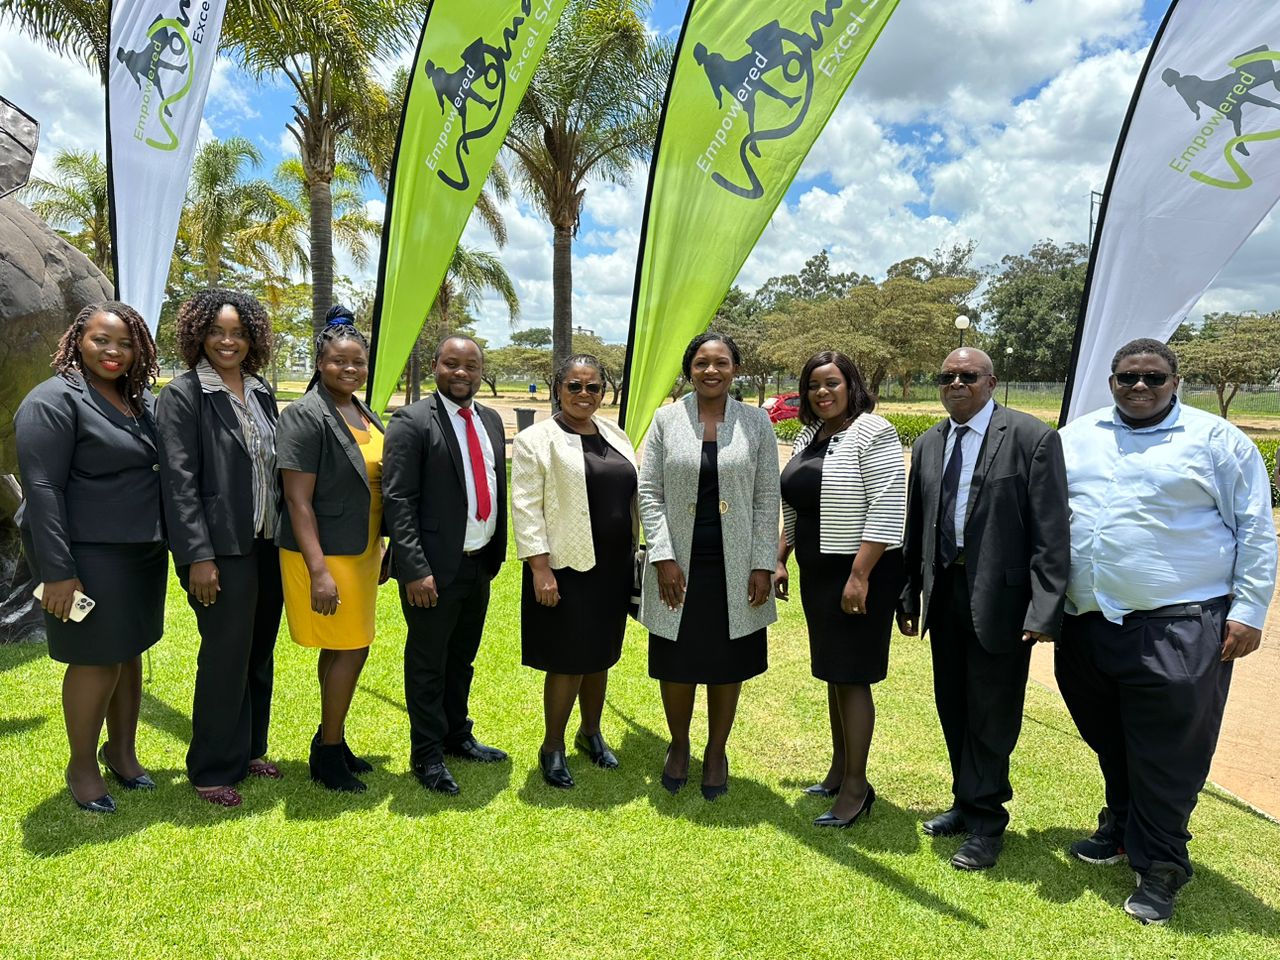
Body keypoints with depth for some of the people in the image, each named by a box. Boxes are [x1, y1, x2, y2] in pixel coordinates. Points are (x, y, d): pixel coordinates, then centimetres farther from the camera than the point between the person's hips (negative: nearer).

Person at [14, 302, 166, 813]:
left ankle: (122, 751, 31)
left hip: (141, 552, 7)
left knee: (130, 652, 15)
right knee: (96, 659, 2)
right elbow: (42, 488, -17)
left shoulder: (138, 400, 10)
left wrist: (161, 541, 13)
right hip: (88, 555, -7)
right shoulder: (55, 400, -12)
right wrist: (58, 571, -21)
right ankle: (82, 766, 21)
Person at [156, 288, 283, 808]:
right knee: (226, 656, 2)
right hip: (222, 549, -6)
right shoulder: (182, 395, -8)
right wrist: (198, 556, -17)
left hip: (268, 545, 6)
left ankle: (249, 750, 31)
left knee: (260, 653, 15)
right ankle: (213, 769, 19)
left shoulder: (262, 393, 10)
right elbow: (179, 482, -13)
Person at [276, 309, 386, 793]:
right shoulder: (306, 416, -14)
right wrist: (318, 571, -22)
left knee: (341, 648, 16)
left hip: (362, 552, 8)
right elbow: (298, 500, -18)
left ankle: (331, 741, 30)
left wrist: (382, 551, 16)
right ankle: (329, 753, 15)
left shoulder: (367, 416, 10)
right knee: (351, 649, -2)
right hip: (325, 554, -8)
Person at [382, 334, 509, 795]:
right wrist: (414, 570, -20)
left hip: (480, 565, 7)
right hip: (435, 568, -6)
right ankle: (427, 756, 23)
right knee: (428, 665, 8)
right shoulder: (412, 421, -12)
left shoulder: (491, 420, 9)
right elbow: (397, 501, -16)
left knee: (463, 658, 21)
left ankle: (457, 736, 39)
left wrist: (497, 551, 12)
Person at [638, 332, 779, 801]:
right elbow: (649, 492, -2)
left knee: (728, 664, 11)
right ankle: (679, 745, 35)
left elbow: (767, 498, 1)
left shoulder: (756, 422, 1)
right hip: (679, 565, 0)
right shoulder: (667, 419, 0)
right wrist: (663, 558, -9)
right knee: (676, 663, 10)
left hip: (734, 566, 0)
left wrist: (763, 565, -4)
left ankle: (716, 752, 31)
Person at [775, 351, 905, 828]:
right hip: (818, 573, 8)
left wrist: (859, 576, -23)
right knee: (833, 672, 15)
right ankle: (839, 769, 28)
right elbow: (793, 507, 18)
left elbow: (887, 508, -20)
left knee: (852, 676, -3)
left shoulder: (873, 434, -13)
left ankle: (856, 787, 9)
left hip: (859, 574, -8)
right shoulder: (808, 435, 11)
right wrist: (780, 560, 15)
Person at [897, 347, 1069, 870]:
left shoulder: (1033, 438, -10)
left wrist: (1045, 610, -17)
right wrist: (909, 597, 11)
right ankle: (967, 803, 36)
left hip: (1000, 597, -6)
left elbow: (1050, 532, -13)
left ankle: (985, 822, 23)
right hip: (945, 592, 6)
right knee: (953, 708, 17)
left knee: (991, 714, 5)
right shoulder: (928, 444, 8)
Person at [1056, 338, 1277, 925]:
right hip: (1087, 623, 4)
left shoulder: (1216, 440, 0)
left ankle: (1158, 867, 20)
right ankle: (1121, 829, 40)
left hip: (1180, 628, -4)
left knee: (1168, 756, 2)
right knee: (1109, 743, 18)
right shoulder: (1076, 438, 10)